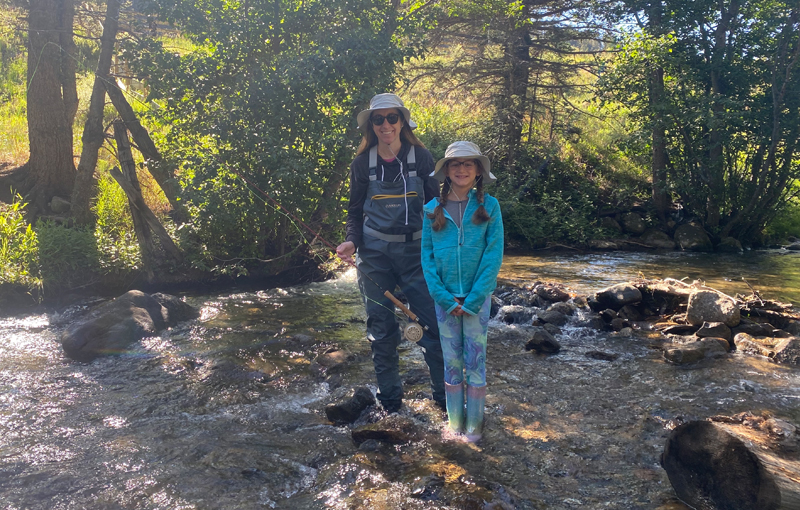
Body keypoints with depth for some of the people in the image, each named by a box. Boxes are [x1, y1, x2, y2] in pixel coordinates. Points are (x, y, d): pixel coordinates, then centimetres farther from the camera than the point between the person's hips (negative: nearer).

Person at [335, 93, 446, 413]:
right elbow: (356, 211, 11)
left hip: (416, 252, -1)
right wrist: (352, 241, -8)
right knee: (382, 330, 6)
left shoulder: (421, 157, 1)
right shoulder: (362, 163, 4)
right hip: (375, 254, 1)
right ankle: (390, 399, 22)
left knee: (433, 323, -4)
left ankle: (445, 394, 13)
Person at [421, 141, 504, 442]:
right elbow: (427, 255, 1)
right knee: (452, 362, 10)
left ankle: (475, 424, 20)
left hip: (478, 296, -1)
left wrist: (473, 299, -13)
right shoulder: (433, 210, 2)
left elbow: (494, 255, -7)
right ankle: (454, 422, 23)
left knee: (475, 361, 6)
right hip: (445, 297, 2)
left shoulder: (489, 206, -3)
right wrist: (443, 296, -9)